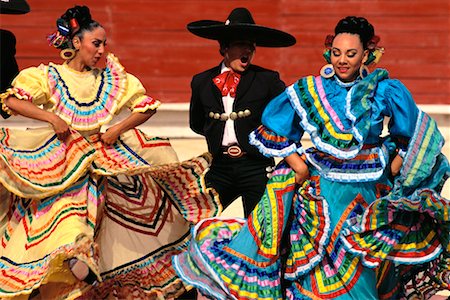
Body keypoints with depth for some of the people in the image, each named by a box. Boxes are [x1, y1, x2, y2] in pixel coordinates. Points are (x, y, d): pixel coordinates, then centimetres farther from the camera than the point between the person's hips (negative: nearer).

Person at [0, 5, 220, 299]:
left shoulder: (111, 79, 10)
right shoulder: (49, 76, 2)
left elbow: (147, 106, 10)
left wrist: (119, 128, -5)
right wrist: (52, 117, -17)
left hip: (100, 162, 3)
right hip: (56, 169, -3)